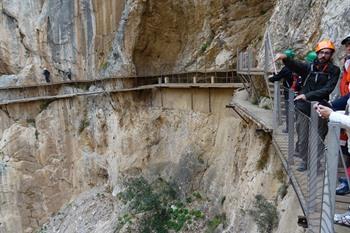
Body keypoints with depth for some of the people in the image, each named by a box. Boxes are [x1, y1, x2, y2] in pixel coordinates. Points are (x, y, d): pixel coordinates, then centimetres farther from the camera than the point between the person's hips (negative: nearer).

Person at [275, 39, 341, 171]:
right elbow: (295, 66, -17)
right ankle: (304, 161, 18)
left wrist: (307, 95, -22)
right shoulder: (309, 67, 2)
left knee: (319, 136, 6)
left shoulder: (334, 70, 1)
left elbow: (327, 89, -11)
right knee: (303, 136, 5)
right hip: (304, 107, 1)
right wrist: (285, 58, -38)